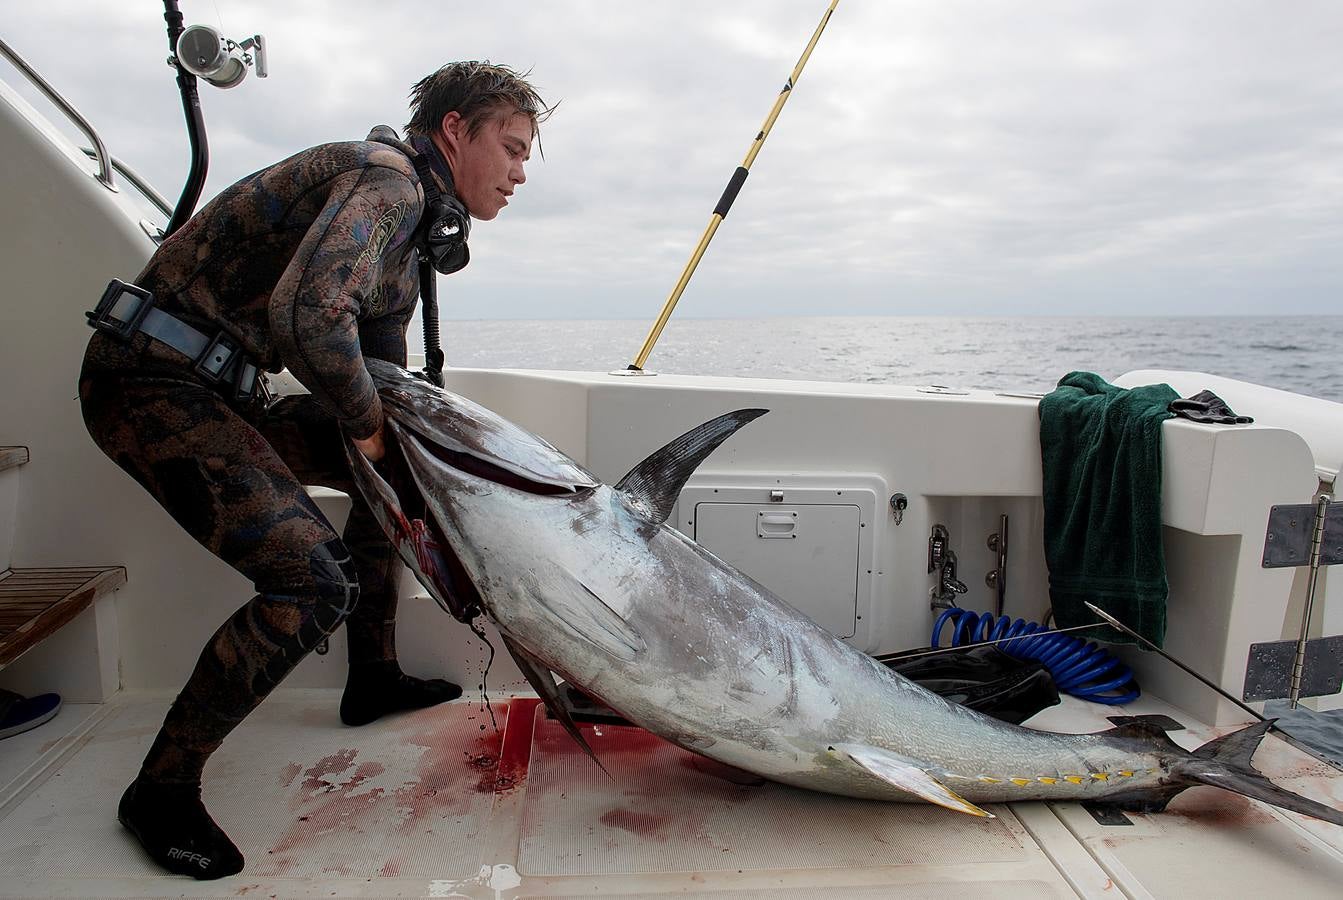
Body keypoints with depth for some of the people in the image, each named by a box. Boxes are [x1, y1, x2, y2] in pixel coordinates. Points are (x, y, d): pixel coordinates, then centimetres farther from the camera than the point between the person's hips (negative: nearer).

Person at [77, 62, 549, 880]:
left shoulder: (409, 210, 16)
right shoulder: (387, 177, -15)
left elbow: (385, 371, 18)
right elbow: (310, 313, -34)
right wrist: (366, 422, -17)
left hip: (216, 388, 10)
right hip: (152, 382, -10)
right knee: (315, 582, -20)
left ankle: (374, 677, 26)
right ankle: (163, 790, 1)